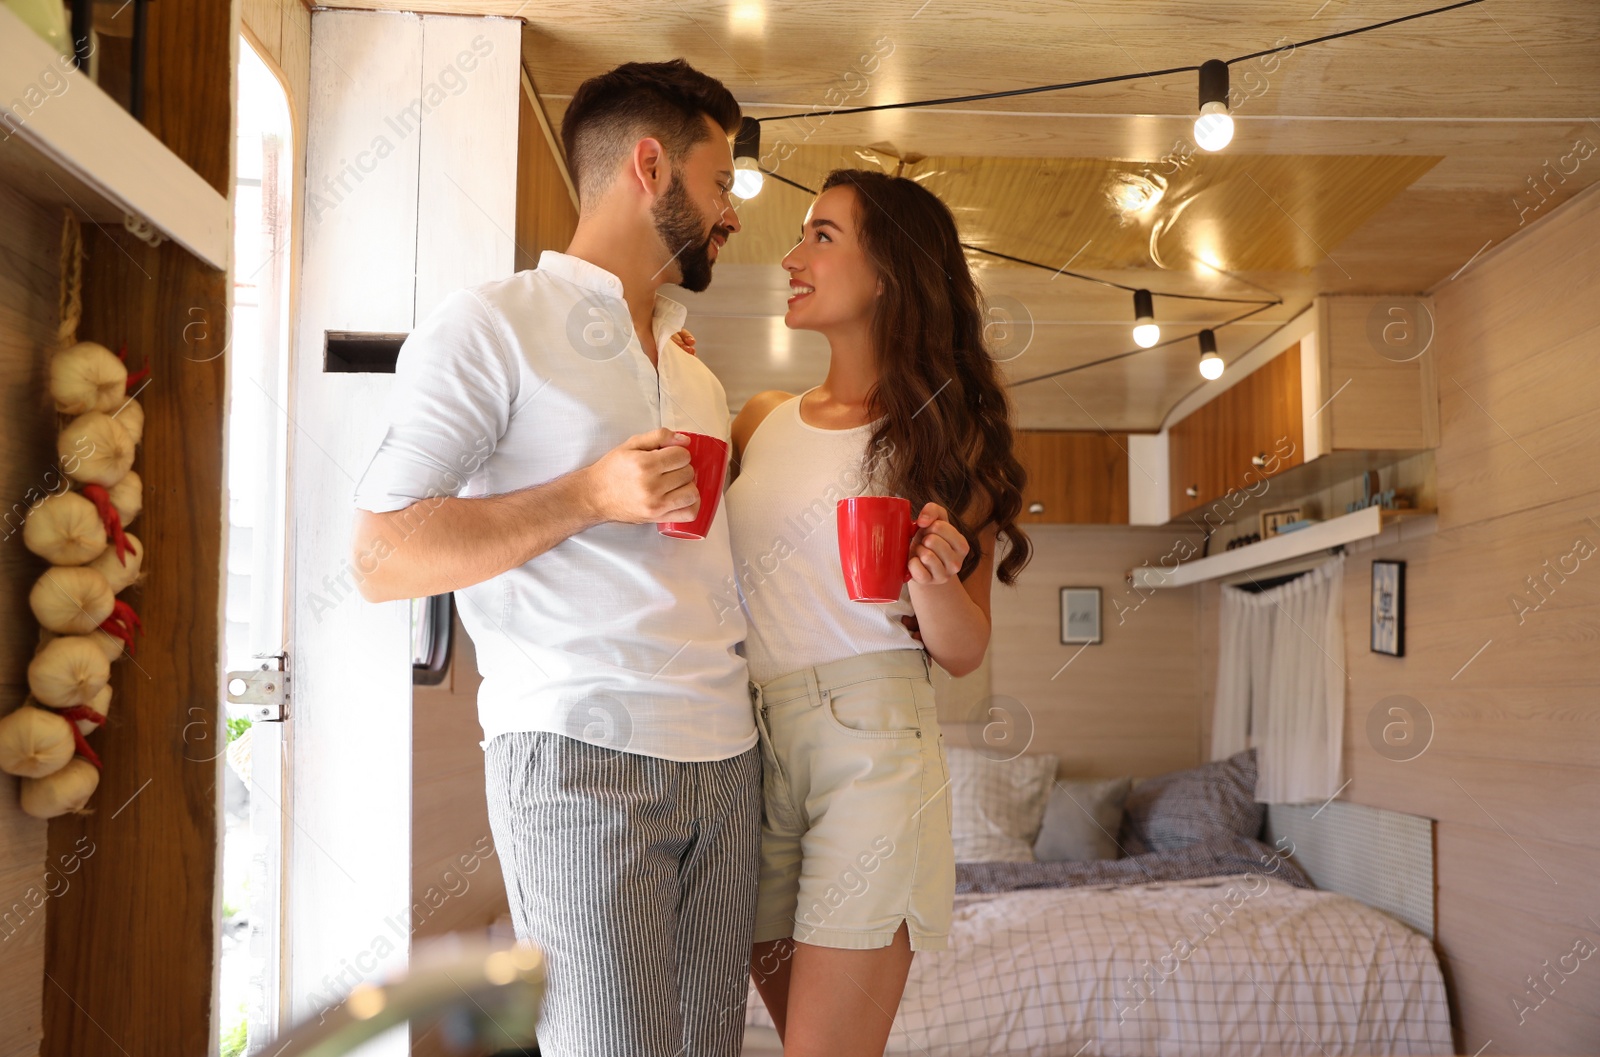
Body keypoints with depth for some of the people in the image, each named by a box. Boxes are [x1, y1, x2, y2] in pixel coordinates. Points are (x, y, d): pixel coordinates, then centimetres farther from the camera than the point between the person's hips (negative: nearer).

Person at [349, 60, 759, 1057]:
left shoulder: (699, 380, 22)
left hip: (727, 758, 7)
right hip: (581, 753, -7)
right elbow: (383, 557, -8)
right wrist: (587, 496, -15)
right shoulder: (494, 324, -1)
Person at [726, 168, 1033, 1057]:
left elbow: (962, 652, 3)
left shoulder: (943, 436, 2)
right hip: (750, 746, 4)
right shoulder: (760, 422, 12)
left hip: (870, 753, -4)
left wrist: (934, 580, -19)